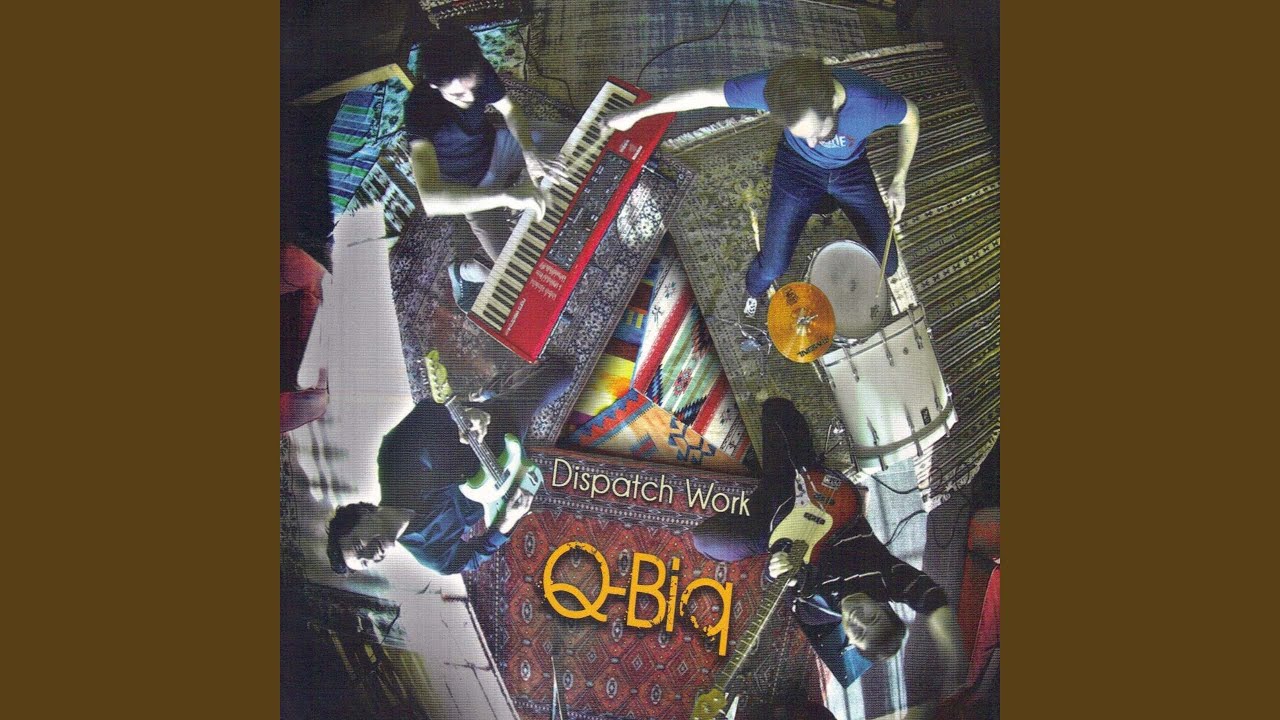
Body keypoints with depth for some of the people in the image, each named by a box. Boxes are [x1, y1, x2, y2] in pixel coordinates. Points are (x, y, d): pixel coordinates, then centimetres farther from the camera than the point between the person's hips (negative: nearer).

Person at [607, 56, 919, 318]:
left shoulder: (871, 100, -39)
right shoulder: (773, 87, -38)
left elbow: (911, 116, -14)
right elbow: (705, 95, -24)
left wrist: (899, 181, -13)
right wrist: (636, 113, -14)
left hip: (852, 169, 1)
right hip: (798, 168, -1)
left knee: (886, 264, 1)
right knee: (772, 266, -1)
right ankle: (753, 291, 38)